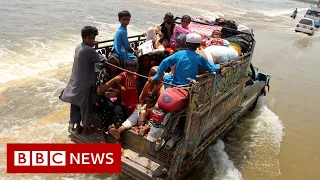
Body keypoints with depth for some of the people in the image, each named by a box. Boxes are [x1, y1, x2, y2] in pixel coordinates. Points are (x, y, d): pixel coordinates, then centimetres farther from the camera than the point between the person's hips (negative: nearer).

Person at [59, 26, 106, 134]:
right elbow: (102, 60, -13)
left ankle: (77, 126, 31)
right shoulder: (89, 50, -20)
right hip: (85, 83, -8)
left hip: (76, 81, 8)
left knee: (76, 104, 17)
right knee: (85, 106, 7)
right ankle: (85, 128, 22)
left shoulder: (79, 47, 7)